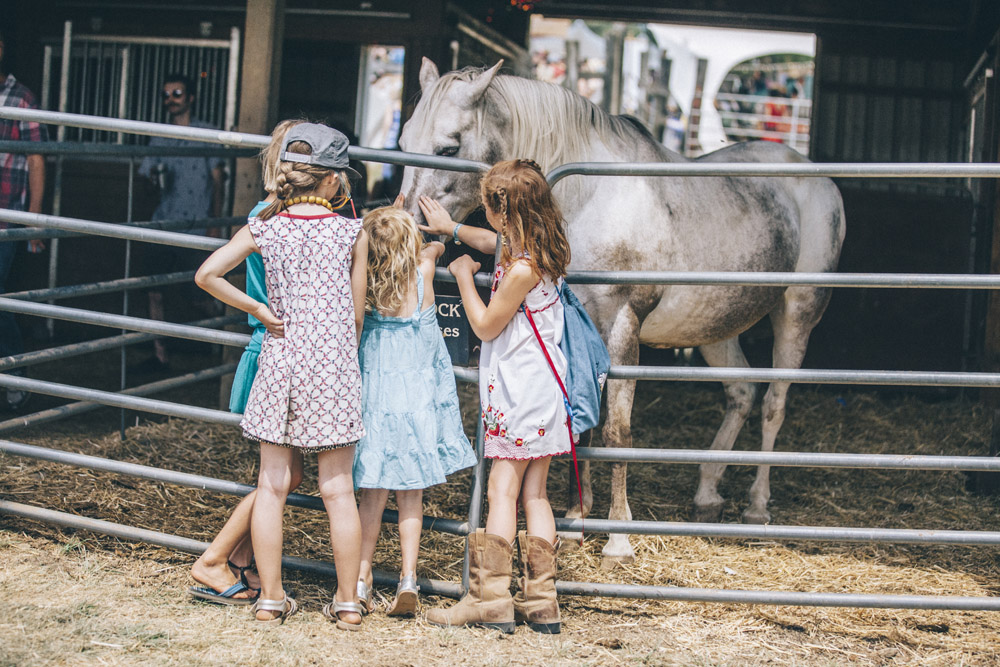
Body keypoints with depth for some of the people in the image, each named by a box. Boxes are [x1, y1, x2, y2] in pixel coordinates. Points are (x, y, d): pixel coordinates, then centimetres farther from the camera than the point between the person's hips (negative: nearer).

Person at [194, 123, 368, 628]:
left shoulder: (263, 228, 1)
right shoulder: (353, 232, -2)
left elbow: (207, 274, -7)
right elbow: (356, 314, 2)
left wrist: (257, 310, 2)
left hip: (279, 359, 1)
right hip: (335, 364, -1)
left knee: (272, 485, 8)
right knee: (338, 488, 5)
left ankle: (270, 598, 11)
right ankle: (348, 602, 10)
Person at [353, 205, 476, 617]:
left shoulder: (364, 286, -10)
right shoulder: (423, 272, -9)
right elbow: (437, 246, 12)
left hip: (374, 394, 1)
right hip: (418, 395, 0)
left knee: (373, 492, 10)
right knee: (411, 494, 8)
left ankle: (362, 579, 12)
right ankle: (408, 579, 3)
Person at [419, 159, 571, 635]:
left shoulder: (522, 270, -22)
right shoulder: (539, 248, 6)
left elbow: (485, 326, -9)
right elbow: (493, 242, 30)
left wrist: (463, 276, 3)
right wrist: (452, 228, 36)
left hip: (521, 391, -9)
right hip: (540, 386, 9)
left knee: (503, 490, -7)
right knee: (534, 493, 10)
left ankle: (490, 599, -8)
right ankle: (541, 602, 12)